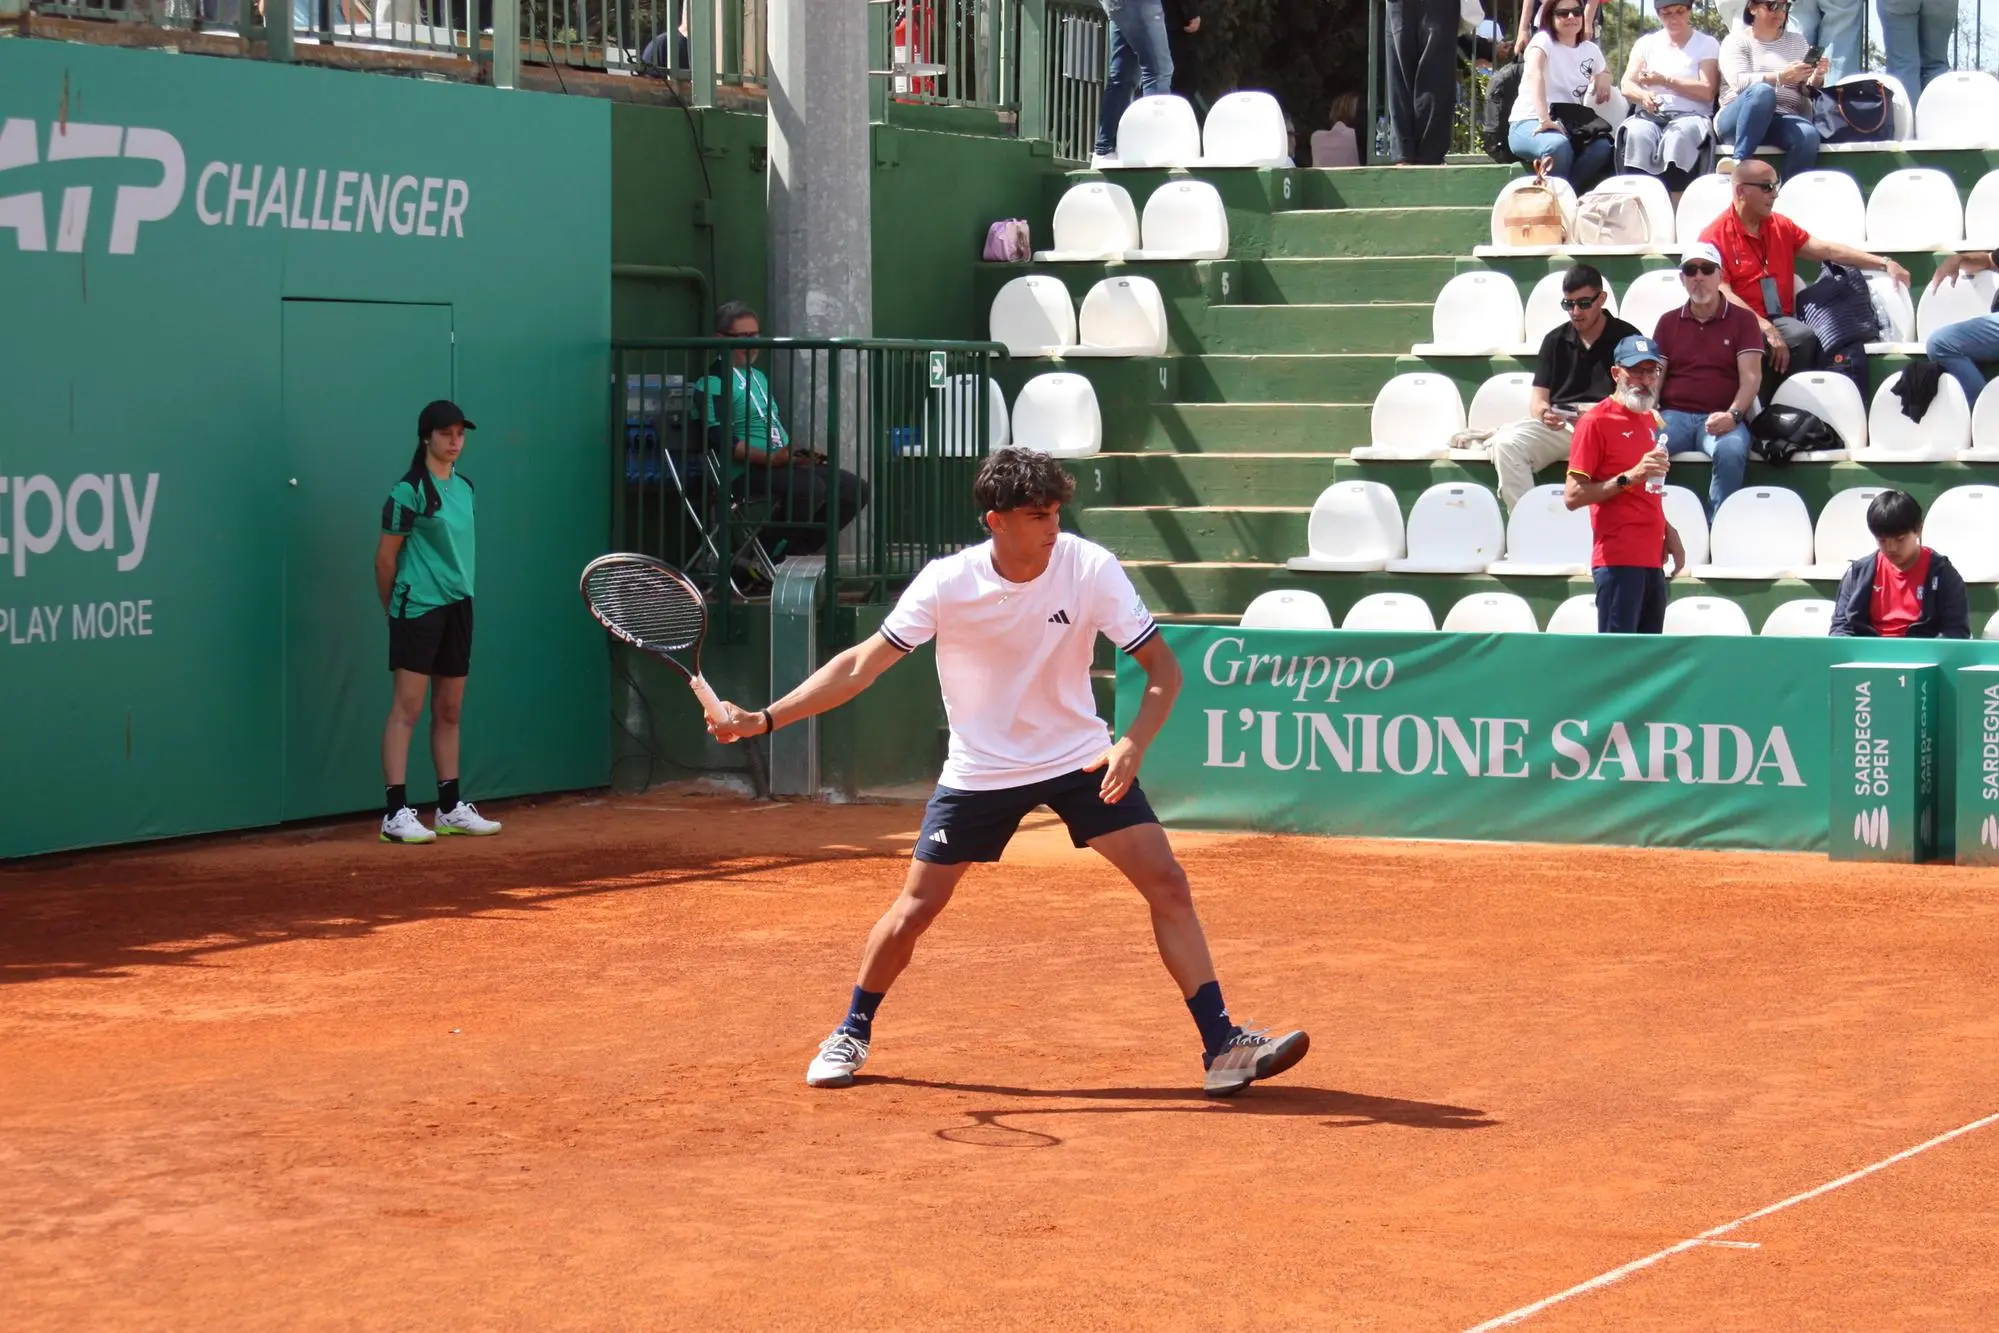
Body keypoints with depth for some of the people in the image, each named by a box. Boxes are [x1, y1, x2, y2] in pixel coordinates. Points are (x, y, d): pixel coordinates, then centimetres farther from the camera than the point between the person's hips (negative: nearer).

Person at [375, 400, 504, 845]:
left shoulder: (464, 487, 13)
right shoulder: (409, 491, -9)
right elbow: (385, 557, -5)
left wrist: (461, 590, 15)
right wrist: (392, 610, 1)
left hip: (458, 607, 7)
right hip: (418, 607, -7)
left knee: (449, 711, 11)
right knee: (407, 708, -8)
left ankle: (451, 808, 18)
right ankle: (396, 812, -10)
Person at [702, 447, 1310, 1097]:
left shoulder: (1091, 568, -18)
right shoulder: (947, 583, -18)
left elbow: (1162, 667, -13)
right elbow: (860, 665, -12)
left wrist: (1134, 743, -31)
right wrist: (761, 719, -20)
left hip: (1079, 756, 0)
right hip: (980, 768, 0)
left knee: (1166, 882, -11)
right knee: (915, 908, 1)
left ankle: (1221, 1046, -5)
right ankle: (851, 1034, 26)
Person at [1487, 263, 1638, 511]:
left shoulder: (1626, 338, 10)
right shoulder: (1555, 340, 20)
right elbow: (1537, 399, 14)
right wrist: (1544, 413, -13)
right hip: (1559, 427, 3)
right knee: (1506, 441, -26)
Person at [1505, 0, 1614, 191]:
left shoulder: (1591, 50, 12)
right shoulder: (1544, 40, -7)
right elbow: (1534, 75, -26)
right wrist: (1544, 118, -42)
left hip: (1568, 127, 6)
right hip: (1529, 123, -6)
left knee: (1603, 148, -27)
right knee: (1558, 145, -40)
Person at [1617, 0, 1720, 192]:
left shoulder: (1707, 44, 9)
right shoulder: (1646, 43, 17)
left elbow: (1707, 91, -3)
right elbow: (1627, 86, 7)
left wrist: (1665, 81, -11)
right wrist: (1644, 96, -18)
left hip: (1690, 116, -2)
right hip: (1648, 115, 2)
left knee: (1677, 137, -38)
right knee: (1637, 135, -34)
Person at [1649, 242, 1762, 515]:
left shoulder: (1743, 320, 10)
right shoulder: (1668, 322, 19)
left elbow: (1751, 376, 1)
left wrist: (1733, 415, -17)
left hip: (1721, 418, -2)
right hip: (1674, 415, 2)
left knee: (1731, 450, -38)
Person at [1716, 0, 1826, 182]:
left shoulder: (1797, 42, 19)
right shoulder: (1736, 41, 6)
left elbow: (1807, 91, 13)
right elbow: (1739, 82, -12)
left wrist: (1816, 78, -11)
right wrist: (1781, 78, -25)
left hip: (1783, 122, 3)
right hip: (1739, 121, -3)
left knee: (1808, 134, -32)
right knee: (1762, 90, -36)